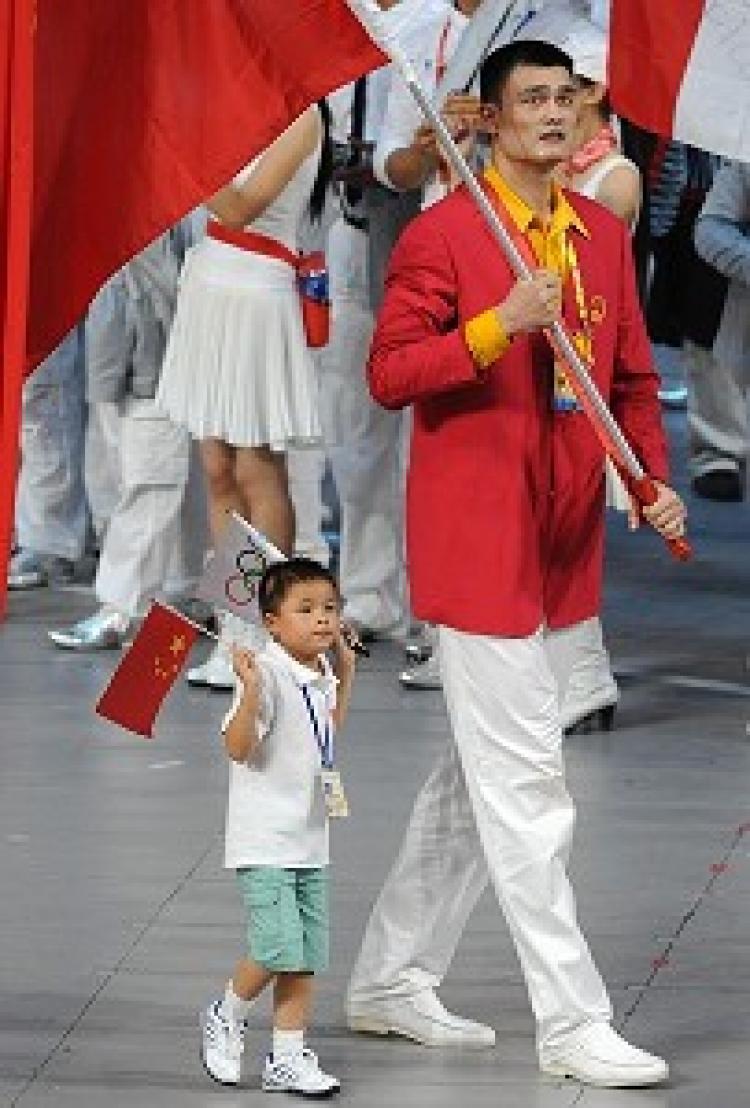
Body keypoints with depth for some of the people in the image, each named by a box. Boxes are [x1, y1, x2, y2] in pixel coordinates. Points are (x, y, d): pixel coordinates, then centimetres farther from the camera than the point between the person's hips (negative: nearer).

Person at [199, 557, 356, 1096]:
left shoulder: (320, 676, 10)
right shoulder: (269, 673, -16)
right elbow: (239, 747, -23)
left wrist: (345, 673, 24)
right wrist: (251, 690, -37)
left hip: (310, 841, 8)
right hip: (264, 842, -8)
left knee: (307, 956, 7)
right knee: (277, 949, -14)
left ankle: (288, 1057, 13)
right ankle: (227, 1016, 13)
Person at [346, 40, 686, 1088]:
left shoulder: (603, 234, 10)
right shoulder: (441, 234, -10)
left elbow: (632, 376, 16)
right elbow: (389, 373, -14)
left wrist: (655, 480, 1)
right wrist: (498, 325, -27)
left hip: (562, 545, 8)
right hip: (476, 539, -8)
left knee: (479, 772, 16)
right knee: (526, 792, -7)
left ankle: (392, 982, 28)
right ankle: (571, 1023, -4)